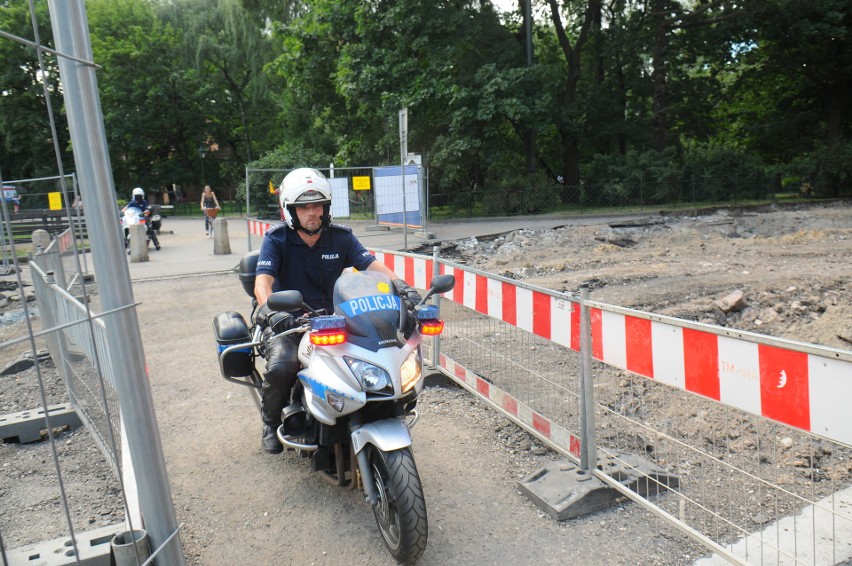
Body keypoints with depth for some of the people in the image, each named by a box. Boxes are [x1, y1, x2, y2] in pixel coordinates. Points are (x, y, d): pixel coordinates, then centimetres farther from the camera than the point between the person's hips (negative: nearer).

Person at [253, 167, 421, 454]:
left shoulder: (341, 237, 1)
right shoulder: (276, 239, -6)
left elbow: (373, 265, -10)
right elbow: (262, 282, -19)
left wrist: (401, 286, -29)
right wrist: (269, 309, -41)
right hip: (287, 321, -2)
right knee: (281, 366, -31)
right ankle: (272, 423, 3)